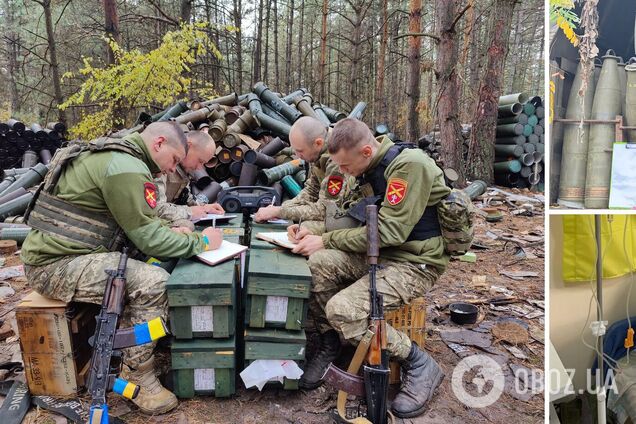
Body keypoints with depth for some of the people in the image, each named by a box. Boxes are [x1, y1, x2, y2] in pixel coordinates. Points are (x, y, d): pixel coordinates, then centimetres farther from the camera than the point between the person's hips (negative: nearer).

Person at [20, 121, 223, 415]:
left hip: (60, 252, 10)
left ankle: (125, 347, 12)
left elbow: (137, 222, 18)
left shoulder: (116, 156, 14)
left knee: (150, 263, 7)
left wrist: (175, 233, 5)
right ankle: (138, 379, -6)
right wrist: (200, 242, -8)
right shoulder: (126, 167, -20)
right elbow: (148, 238, -19)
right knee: (154, 282, -21)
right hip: (55, 265, -10)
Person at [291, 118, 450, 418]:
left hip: (415, 262, -7)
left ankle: (419, 364, -3)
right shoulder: (371, 169, 6)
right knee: (317, 264, -17)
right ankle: (330, 345, 5)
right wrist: (314, 231, -6)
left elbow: (388, 231, -24)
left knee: (342, 310, -24)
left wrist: (326, 241, -19)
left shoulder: (410, 165, -20)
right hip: (381, 253, 8)